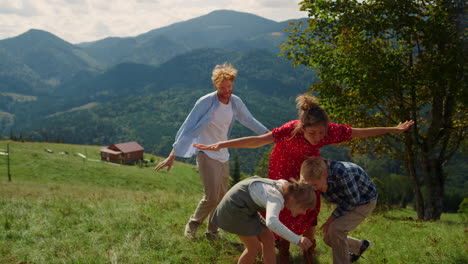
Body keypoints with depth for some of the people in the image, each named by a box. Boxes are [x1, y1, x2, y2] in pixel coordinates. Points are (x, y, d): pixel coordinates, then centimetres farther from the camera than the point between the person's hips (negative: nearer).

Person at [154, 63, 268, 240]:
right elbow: (187, 128, -18)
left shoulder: (236, 102, -1)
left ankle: (212, 232, 25)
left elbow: (249, 121, 15)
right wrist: (172, 156, -23)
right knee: (212, 197, -12)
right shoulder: (206, 102, -18)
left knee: (222, 197, 10)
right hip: (206, 154, -6)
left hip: (223, 155, 6)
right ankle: (192, 225, 11)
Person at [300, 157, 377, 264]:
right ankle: (360, 246, 32)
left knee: (336, 228, -27)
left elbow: (353, 200, -26)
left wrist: (332, 217, -22)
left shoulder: (342, 173, -39)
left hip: (365, 201, -8)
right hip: (346, 204, 8)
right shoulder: (318, 176, -16)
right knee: (329, 238, 6)